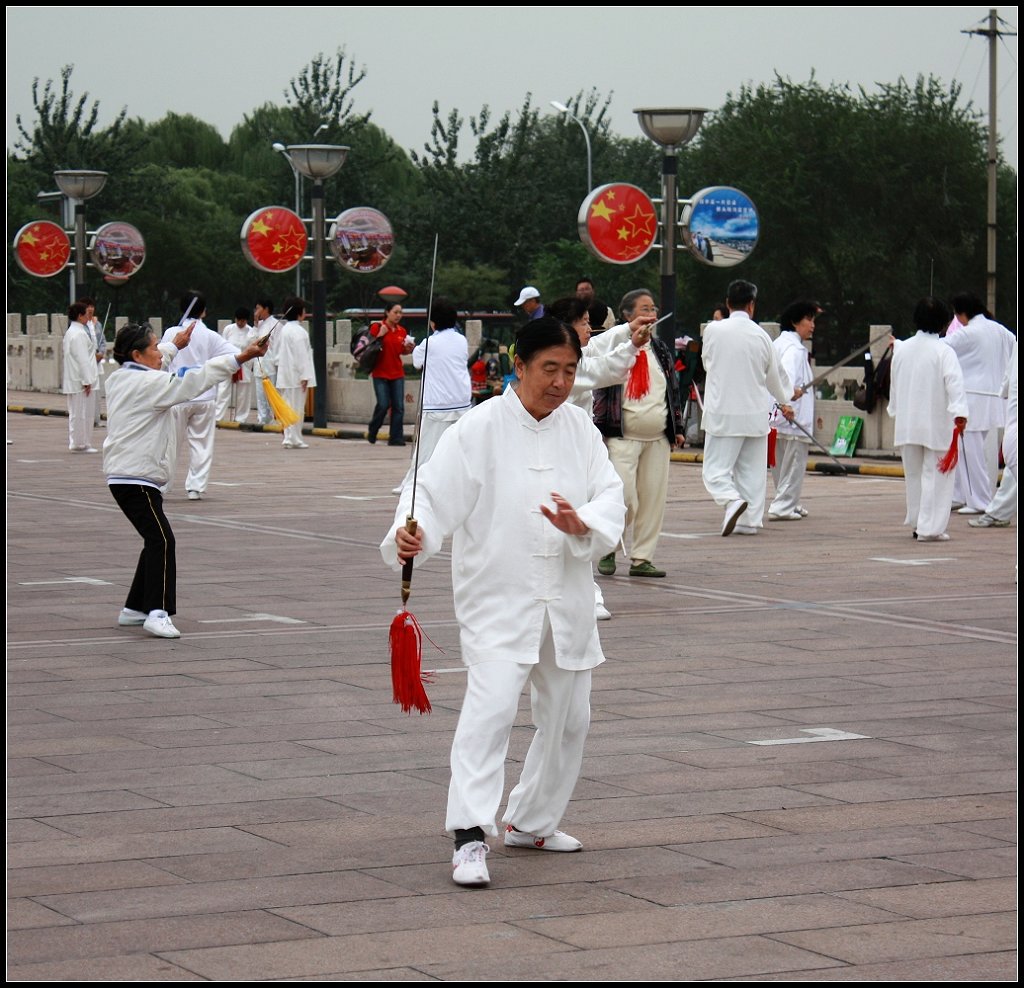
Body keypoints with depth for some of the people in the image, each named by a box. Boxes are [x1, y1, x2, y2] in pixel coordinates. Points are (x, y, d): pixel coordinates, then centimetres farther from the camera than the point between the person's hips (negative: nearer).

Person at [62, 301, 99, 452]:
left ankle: (76, 443, 17)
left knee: (75, 412, 13)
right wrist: (87, 381, -20)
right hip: (81, 380, -10)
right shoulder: (79, 334, -17)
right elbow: (82, 359, -20)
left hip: (73, 380, 10)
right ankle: (80, 444, -1)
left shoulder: (70, 332, 15)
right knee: (81, 412, -4)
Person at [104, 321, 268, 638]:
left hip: (122, 475, 10)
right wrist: (239, 358, -20)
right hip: (137, 477, -10)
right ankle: (157, 613, -27)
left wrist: (175, 345, 47)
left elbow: (151, 363, 35)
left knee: (156, 541, 17)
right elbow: (193, 381, -21)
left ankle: (134, 609, 23)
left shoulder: (119, 378, 13)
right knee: (162, 540, -18)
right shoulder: (148, 383, -14)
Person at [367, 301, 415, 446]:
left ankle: (396, 437, 2)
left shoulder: (402, 331, 9)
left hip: (397, 373, 4)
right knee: (383, 405, -10)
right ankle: (372, 432, 13)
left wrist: (409, 348, -2)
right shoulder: (377, 327, -4)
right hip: (380, 373, -4)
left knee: (398, 406, -3)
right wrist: (380, 335, -18)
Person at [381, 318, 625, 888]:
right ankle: (471, 836, -24)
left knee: (569, 715, 15)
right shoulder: (481, 428, -9)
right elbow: (435, 491, -13)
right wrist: (411, 534, -33)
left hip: (566, 601, 6)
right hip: (499, 599, -6)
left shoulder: (579, 428, 6)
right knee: (491, 707, -21)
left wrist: (582, 522, -21)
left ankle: (531, 822, 34)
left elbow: (610, 495, 0)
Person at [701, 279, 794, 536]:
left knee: (715, 469, 0)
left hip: (722, 414, -3)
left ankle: (732, 500, -24)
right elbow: (775, 375, 14)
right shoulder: (761, 335, 0)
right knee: (752, 471, 12)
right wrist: (785, 401, 34)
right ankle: (750, 519, 12)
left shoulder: (714, 330, -7)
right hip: (755, 414, 3)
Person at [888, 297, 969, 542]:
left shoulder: (901, 349, 7)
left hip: (907, 424, 5)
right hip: (937, 424, -5)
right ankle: (930, 527, -5)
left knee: (914, 474, 17)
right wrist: (959, 413, -28)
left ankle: (916, 523, 26)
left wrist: (896, 410, 31)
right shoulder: (943, 351, -10)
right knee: (935, 475, -1)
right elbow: (954, 383, -21)